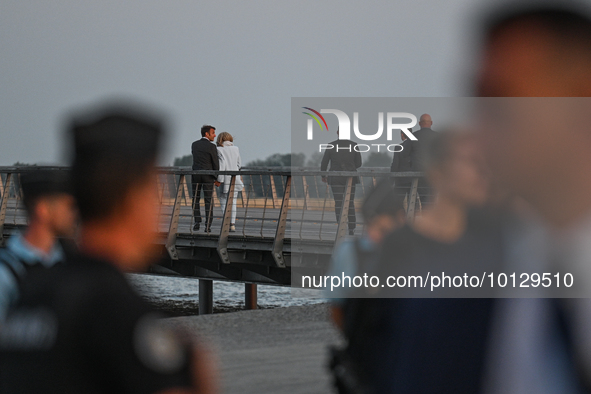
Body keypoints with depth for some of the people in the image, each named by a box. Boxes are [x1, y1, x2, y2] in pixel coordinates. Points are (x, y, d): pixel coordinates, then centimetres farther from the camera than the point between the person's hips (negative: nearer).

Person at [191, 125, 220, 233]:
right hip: (208, 176, -3)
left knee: (196, 200, 12)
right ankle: (208, 225, -3)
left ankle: (197, 222, 3)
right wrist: (217, 179, 2)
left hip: (196, 175, 3)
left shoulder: (194, 145, 7)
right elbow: (215, 164, -7)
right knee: (208, 201, 1)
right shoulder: (212, 147, -9)